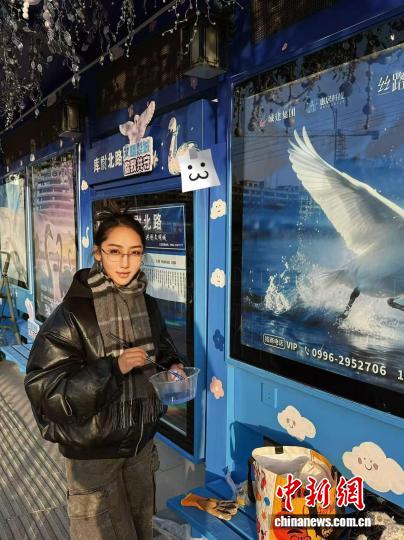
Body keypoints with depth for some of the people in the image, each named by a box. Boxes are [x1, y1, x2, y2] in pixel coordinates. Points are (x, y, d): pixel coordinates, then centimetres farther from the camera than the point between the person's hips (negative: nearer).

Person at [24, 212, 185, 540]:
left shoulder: (147, 306, -3)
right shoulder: (73, 314, -20)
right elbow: (43, 385, -20)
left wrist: (172, 367, -6)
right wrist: (112, 369, -28)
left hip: (141, 441, 5)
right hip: (92, 451, -5)